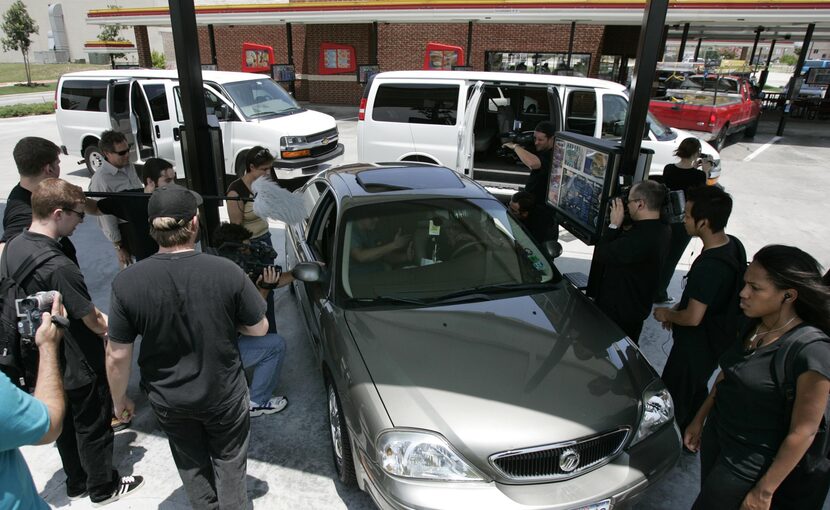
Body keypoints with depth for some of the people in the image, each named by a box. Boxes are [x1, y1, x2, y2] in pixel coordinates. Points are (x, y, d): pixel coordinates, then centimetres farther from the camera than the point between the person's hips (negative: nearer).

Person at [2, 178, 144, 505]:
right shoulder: (58, 267, -32)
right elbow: (93, 319, -24)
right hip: (80, 367, -8)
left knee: (64, 425, 24)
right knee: (93, 428, 13)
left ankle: (77, 483, 43)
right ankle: (104, 488, 33)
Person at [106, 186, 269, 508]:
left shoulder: (126, 282, -20)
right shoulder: (227, 272, -24)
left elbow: (117, 356, -12)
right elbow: (259, 328, -12)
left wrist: (119, 400, 6)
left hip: (168, 400, 2)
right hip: (224, 394, -1)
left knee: (192, 465, 26)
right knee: (229, 462, 22)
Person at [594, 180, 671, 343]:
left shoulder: (640, 237, -33)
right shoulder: (662, 230, 0)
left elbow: (600, 255, -25)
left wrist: (614, 224, -17)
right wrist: (619, 226, -4)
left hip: (618, 313, -9)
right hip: (637, 307, 9)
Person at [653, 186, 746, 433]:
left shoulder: (708, 266, -34)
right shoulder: (733, 245, -5)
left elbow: (693, 318, -29)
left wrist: (667, 314, -9)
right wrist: (677, 310, 9)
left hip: (697, 346, -9)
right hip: (719, 340, 9)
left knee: (674, 398, 9)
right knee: (697, 392, 28)